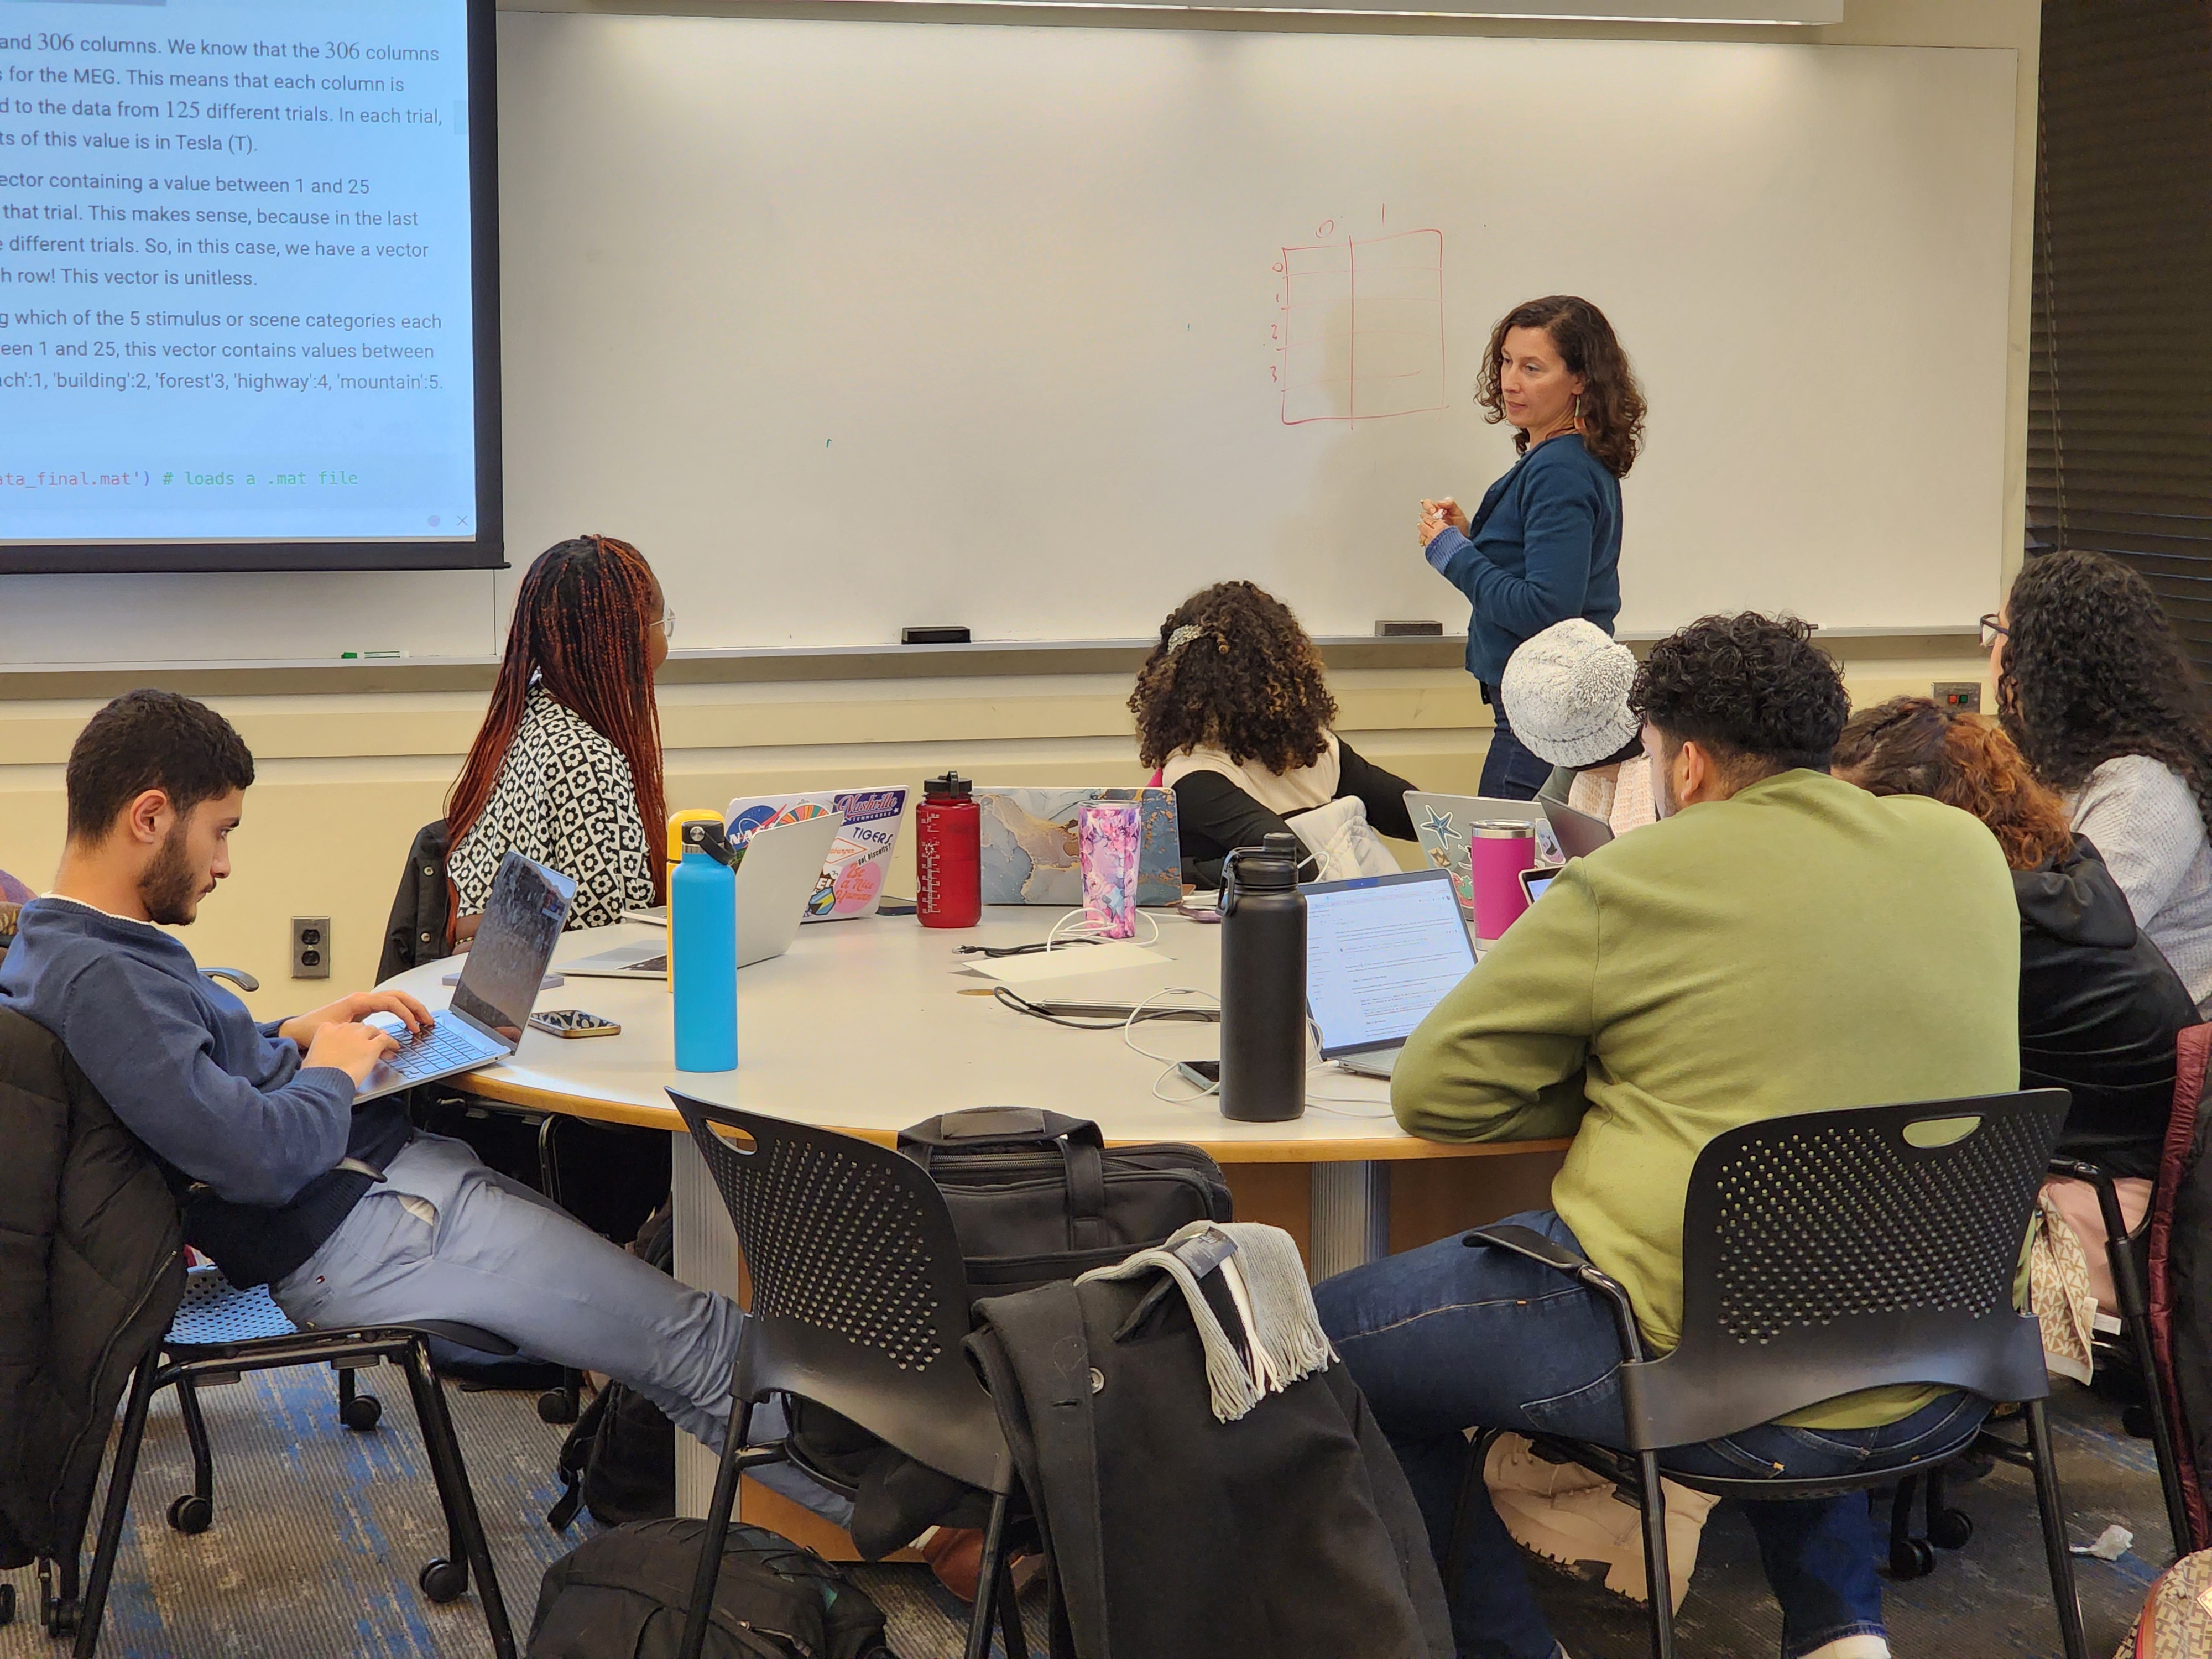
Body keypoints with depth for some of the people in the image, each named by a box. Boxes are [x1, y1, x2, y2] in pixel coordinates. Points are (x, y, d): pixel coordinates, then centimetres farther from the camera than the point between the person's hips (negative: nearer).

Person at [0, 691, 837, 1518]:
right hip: (354, 1231, -11)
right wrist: (331, 1070, -9)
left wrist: (295, 1035, 11)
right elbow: (265, 1160, -28)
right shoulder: (102, 979, -24)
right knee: (699, 1343, -7)